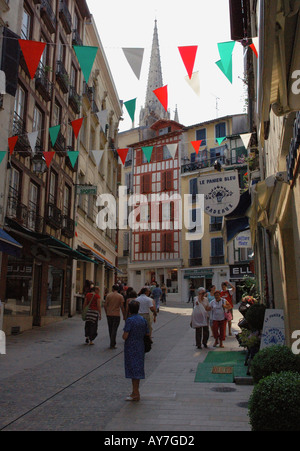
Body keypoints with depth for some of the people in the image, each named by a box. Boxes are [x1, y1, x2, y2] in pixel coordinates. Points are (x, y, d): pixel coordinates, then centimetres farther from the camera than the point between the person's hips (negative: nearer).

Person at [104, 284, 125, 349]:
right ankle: (112, 345, -1)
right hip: (116, 315, -2)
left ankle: (113, 343, 25)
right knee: (114, 330, 1)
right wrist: (124, 315, 2)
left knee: (110, 329, 15)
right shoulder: (120, 296, -5)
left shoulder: (108, 295, 0)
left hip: (109, 314, 2)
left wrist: (106, 313, 14)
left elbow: (105, 305, 0)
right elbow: (122, 307, -7)